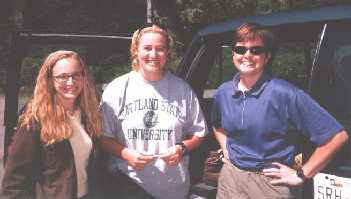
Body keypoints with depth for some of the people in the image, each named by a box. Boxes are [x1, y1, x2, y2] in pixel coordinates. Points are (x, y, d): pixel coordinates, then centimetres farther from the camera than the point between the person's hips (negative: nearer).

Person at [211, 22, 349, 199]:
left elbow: (337, 136, -17)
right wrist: (226, 150, 8)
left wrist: (301, 175, -12)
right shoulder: (223, 92, 1)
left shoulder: (285, 94, -17)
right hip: (230, 178, 5)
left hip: (271, 184, -4)